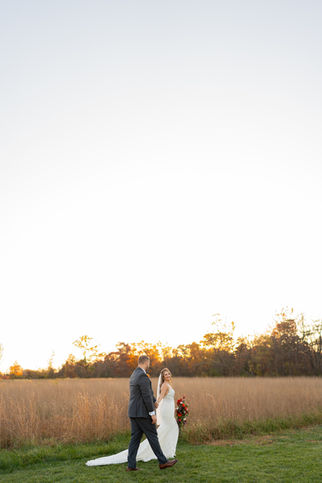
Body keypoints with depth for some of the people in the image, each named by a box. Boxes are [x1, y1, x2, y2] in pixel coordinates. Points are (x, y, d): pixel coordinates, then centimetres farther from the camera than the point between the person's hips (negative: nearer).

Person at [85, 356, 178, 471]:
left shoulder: (134, 375, 14)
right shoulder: (143, 376, -18)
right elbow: (146, 396, -20)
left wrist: (154, 401, 31)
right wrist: (152, 413, -16)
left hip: (134, 412, 9)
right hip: (142, 413, -9)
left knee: (135, 438, 8)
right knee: (153, 436, 1)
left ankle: (131, 465, 8)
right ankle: (163, 461, 10)